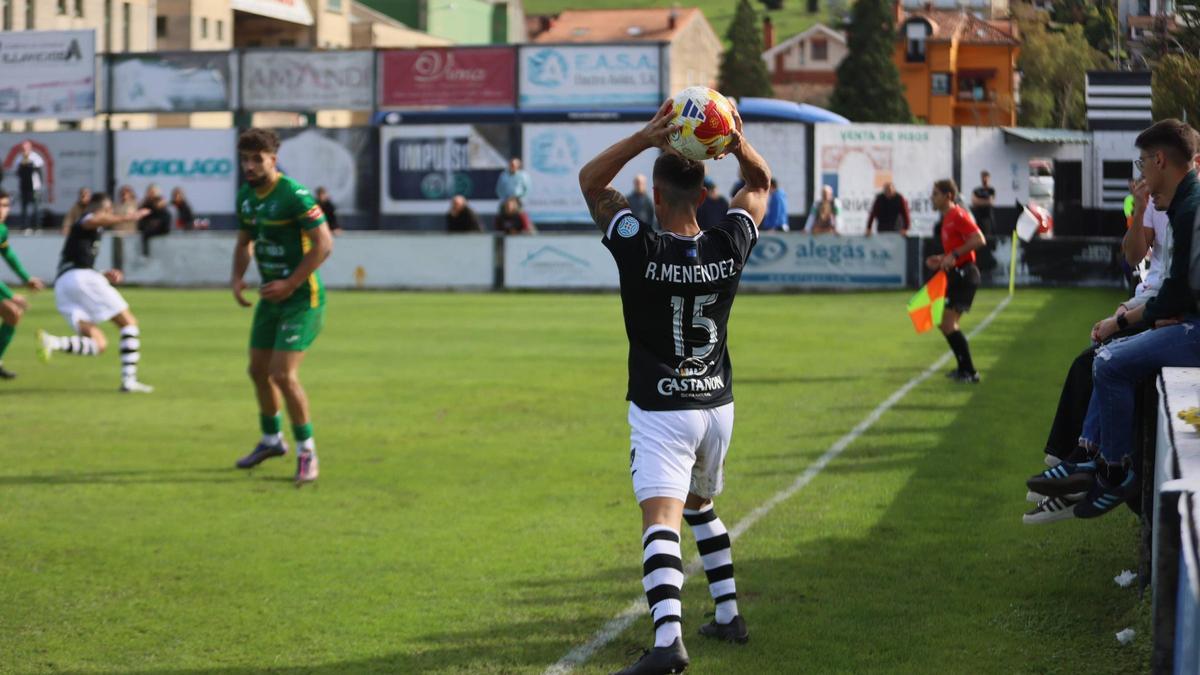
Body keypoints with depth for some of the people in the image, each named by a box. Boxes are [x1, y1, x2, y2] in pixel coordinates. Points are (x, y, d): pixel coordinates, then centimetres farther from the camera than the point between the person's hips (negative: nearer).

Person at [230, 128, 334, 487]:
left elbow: (324, 244, -21)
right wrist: (237, 277, 2)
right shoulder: (247, 196, 5)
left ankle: (307, 451, 2)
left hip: (302, 298, -8)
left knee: (283, 375, -14)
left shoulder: (294, 195, -20)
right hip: (270, 297, 8)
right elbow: (245, 241, 20)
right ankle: (271, 440, 37)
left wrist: (290, 284, -21)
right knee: (258, 369, 15)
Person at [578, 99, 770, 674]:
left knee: (661, 519, -17)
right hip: (717, 405, 5)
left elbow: (589, 180, -6)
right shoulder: (729, 248, -5)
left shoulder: (640, 250, -16)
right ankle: (728, 616, 30)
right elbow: (760, 185, 13)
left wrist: (646, 138, -17)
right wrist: (739, 145, -8)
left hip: (660, 411, -5)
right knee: (699, 505, 28)